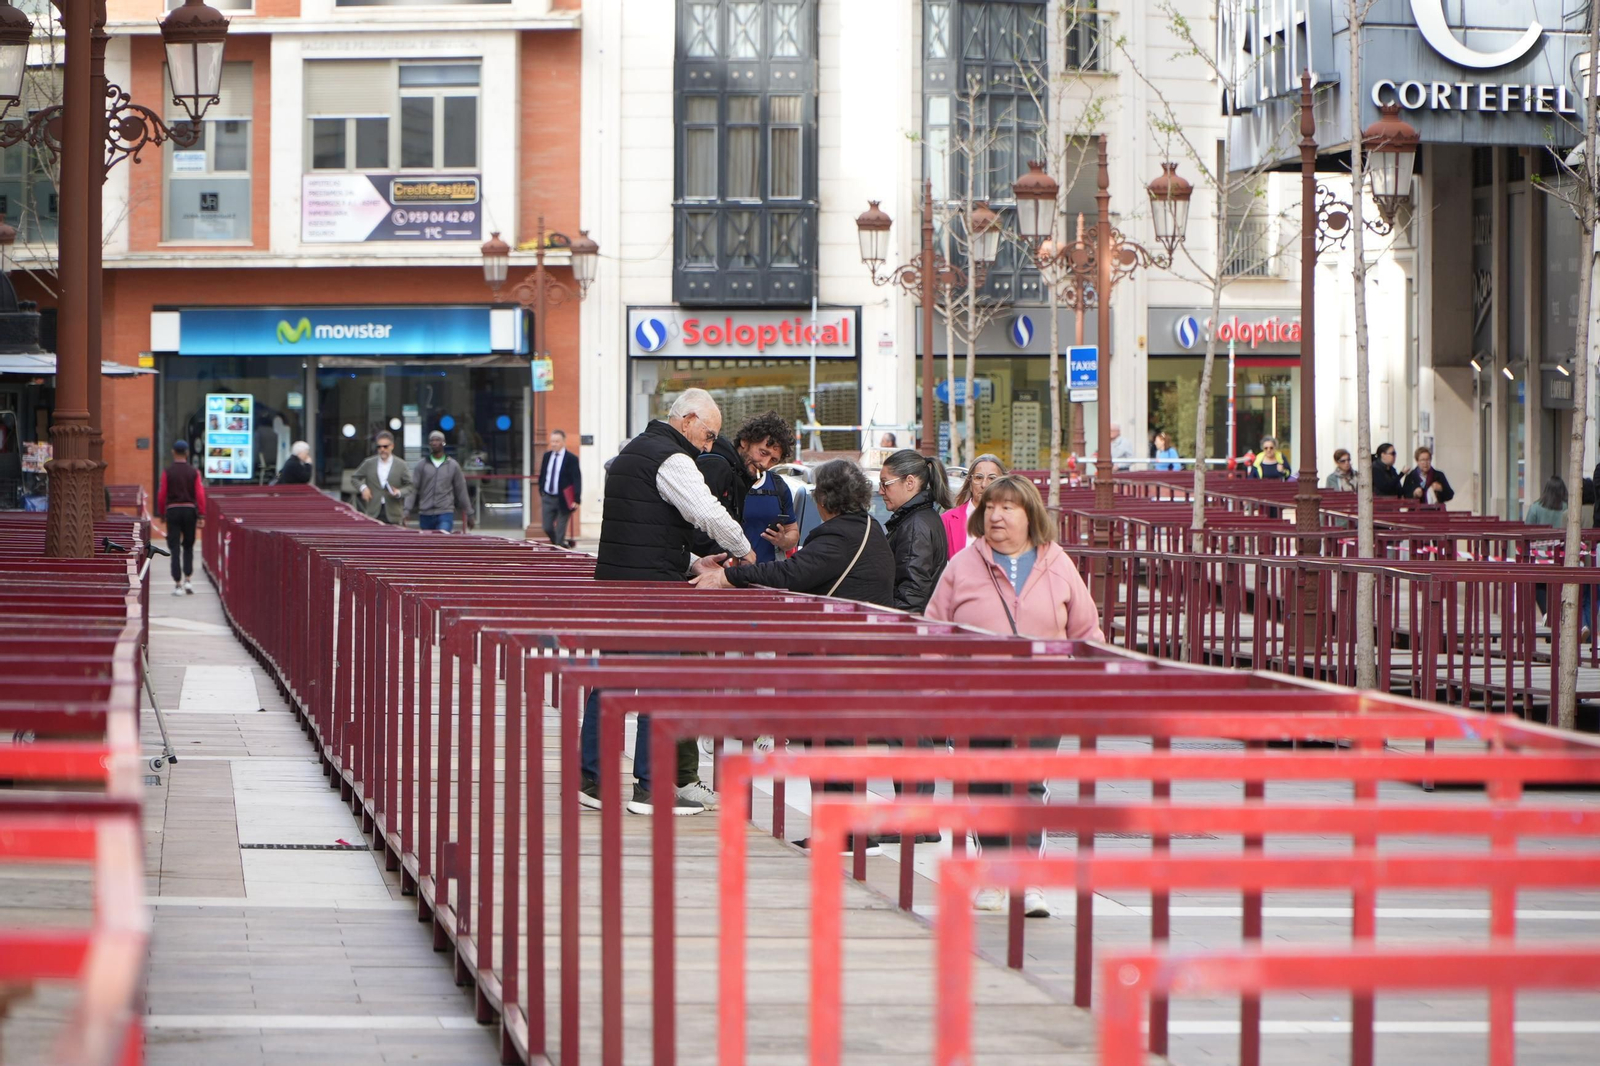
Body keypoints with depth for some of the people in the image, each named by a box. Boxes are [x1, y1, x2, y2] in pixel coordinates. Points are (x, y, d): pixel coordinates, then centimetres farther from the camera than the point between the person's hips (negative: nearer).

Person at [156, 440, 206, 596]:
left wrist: (161, 513, 10)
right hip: (189, 510, 1)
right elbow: (200, 494, -4)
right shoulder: (194, 472, 0)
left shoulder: (167, 472, -4)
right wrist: (200, 515, -1)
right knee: (188, 547, 16)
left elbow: (161, 494, -3)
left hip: (172, 510, -1)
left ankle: (177, 584, -4)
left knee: (175, 549, 0)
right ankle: (188, 580, 6)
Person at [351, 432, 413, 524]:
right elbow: (355, 478, 18)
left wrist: (399, 492, -13)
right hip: (373, 513, 1)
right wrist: (362, 488, -2)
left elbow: (410, 486, 7)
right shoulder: (369, 463, 8)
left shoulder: (401, 465, 3)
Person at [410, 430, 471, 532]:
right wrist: (406, 511, -8)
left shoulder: (453, 465, 7)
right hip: (425, 515, 2)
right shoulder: (422, 464, 6)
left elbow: (461, 491, 12)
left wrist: (469, 514, 13)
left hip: (445, 513, -2)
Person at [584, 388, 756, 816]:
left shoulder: (631, 452, 19)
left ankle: (590, 780, 14)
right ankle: (649, 788, -4)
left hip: (613, 583, 9)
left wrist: (692, 563, 23)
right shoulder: (671, 460, -12)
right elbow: (711, 515, -18)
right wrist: (744, 550, -2)